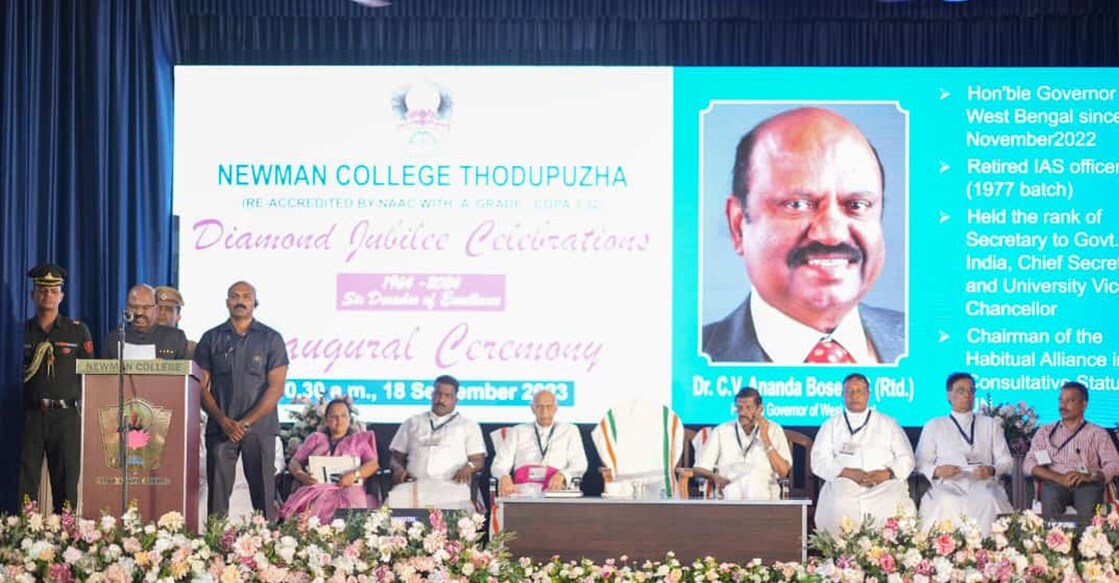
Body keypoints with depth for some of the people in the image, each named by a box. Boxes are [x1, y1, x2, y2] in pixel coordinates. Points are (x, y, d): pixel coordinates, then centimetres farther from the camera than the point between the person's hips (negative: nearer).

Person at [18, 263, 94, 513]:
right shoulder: (21, 331, 10)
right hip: (30, 415, 0)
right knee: (24, 483, -2)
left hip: (66, 415, 0)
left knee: (66, 484, 1)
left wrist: (82, 406, -1)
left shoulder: (78, 331, 9)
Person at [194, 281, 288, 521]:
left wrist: (245, 422, -9)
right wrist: (224, 421, -7)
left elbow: (276, 387, -1)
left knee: (263, 491, -3)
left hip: (259, 428, -1)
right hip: (220, 427, 1)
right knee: (217, 492, -2)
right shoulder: (211, 338, 10)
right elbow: (202, 386, 6)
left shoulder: (271, 339, 6)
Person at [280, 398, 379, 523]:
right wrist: (301, 475, -5)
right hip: (316, 488, 1)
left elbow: (373, 464, 10)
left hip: (347, 489, -1)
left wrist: (355, 474, -12)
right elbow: (294, 462, 20)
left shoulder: (359, 439, 25)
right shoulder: (315, 438, 28)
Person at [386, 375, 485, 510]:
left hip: (451, 485, -1)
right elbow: (396, 457, 24)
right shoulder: (412, 423, 27)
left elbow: (478, 460, 13)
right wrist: (398, 468, 0)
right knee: (397, 499, -36)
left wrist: (468, 467, -11)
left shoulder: (469, 426, 22)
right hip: (415, 485, 1)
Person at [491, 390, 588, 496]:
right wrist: (504, 477, -17)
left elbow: (579, 466, 9)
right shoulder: (516, 432, 20)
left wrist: (562, 475, -15)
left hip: (554, 489, -1)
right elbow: (499, 464, 10)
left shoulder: (569, 431, 20)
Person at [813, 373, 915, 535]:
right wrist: (848, 473, -9)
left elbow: (906, 459, 15)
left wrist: (887, 473, -7)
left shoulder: (888, 423, 22)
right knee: (836, 506, -35)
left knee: (899, 509, -33)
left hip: (885, 483, 0)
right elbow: (819, 462, 9)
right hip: (844, 483, 0)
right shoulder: (831, 426, 21)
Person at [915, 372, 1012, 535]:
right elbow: (920, 463, 11)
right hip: (948, 485, -1)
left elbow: (1006, 461, 15)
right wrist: (938, 471, -11)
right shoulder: (933, 426, 18)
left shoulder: (990, 424, 23)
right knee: (947, 503, -36)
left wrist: (992, 470, -8)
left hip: (982, 484, 1)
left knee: (987, 501, -35)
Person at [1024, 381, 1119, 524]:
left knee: (1089, 506, -37)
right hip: (1055, 483, 1)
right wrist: (1059, 478, -11)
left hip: (1088, 485, -1)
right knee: (1051, 500, -37)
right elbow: (1029, 464, 8)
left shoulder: (1097, 433, 19)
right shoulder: (1045, 432, 22)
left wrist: (1090, 476, -16)